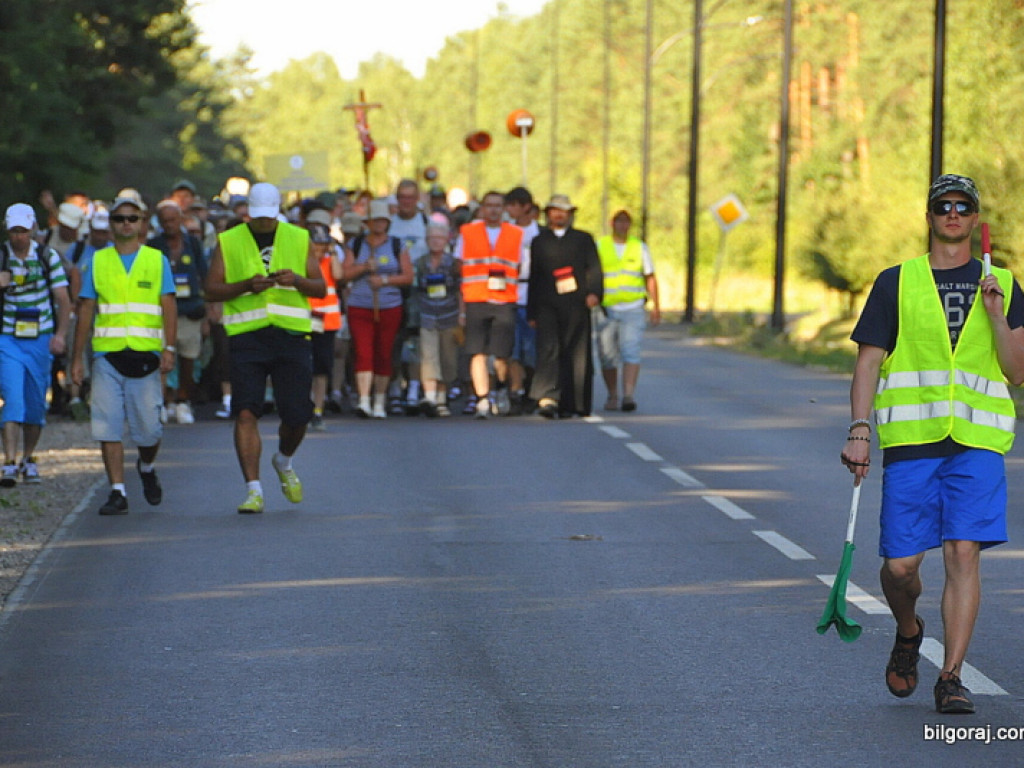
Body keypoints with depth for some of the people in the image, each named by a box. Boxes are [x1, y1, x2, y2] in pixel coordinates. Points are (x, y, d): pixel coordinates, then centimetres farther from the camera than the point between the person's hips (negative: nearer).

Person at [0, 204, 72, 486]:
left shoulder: (48, 257, 1)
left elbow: (63, 299, 2)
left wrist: (60, 334, -9)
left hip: (40, 339, 2)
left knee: (36, 404, 8)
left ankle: (28, 459, 25)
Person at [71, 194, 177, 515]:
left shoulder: (157, 260, 7)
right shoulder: (97, 262, 10)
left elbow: (168, 306, 2)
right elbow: (86, 310, 11)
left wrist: (169, 348, -11)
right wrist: (77, 358, 8)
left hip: (145, 355, -1)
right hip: (107, 355, 1)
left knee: (148, 426, -1)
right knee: (108, 425, -5)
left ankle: (147, 468, 30)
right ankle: (117, 491, -1)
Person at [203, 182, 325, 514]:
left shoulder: (299, 239, 11)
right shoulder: (228, 241, 6)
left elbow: (321, 289, 10)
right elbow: (212, 290, 2)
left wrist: (297, 281, -11)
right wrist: (246, 285, -15)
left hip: (291, 336, 1)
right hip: (246, 337, -1)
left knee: (297, 416, 1)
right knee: (246, 412, -13)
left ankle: (284, 462, 33)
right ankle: (253, 489, -10)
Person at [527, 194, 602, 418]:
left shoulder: (583, 239, 16)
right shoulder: (539, 242, 17)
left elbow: (594, 269, 7)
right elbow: (532, 277, 15)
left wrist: (594, 292, -12)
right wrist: (531, 312, 8)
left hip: (576, 306, 0)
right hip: (547, 306, 0)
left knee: (578, 356, 0)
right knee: (548, 350, -16)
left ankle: (575, 404, 8)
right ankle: (548, 398, -25)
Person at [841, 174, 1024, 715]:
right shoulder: (896, 283, 10)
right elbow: (868, 361, 6)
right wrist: (860, 430, -5)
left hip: (976, 442, 0)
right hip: (910, 440, 0)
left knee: (964, 553, -12)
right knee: (900, 565, -2)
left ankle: (951, 678, -6)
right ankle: (908, 634, 31)